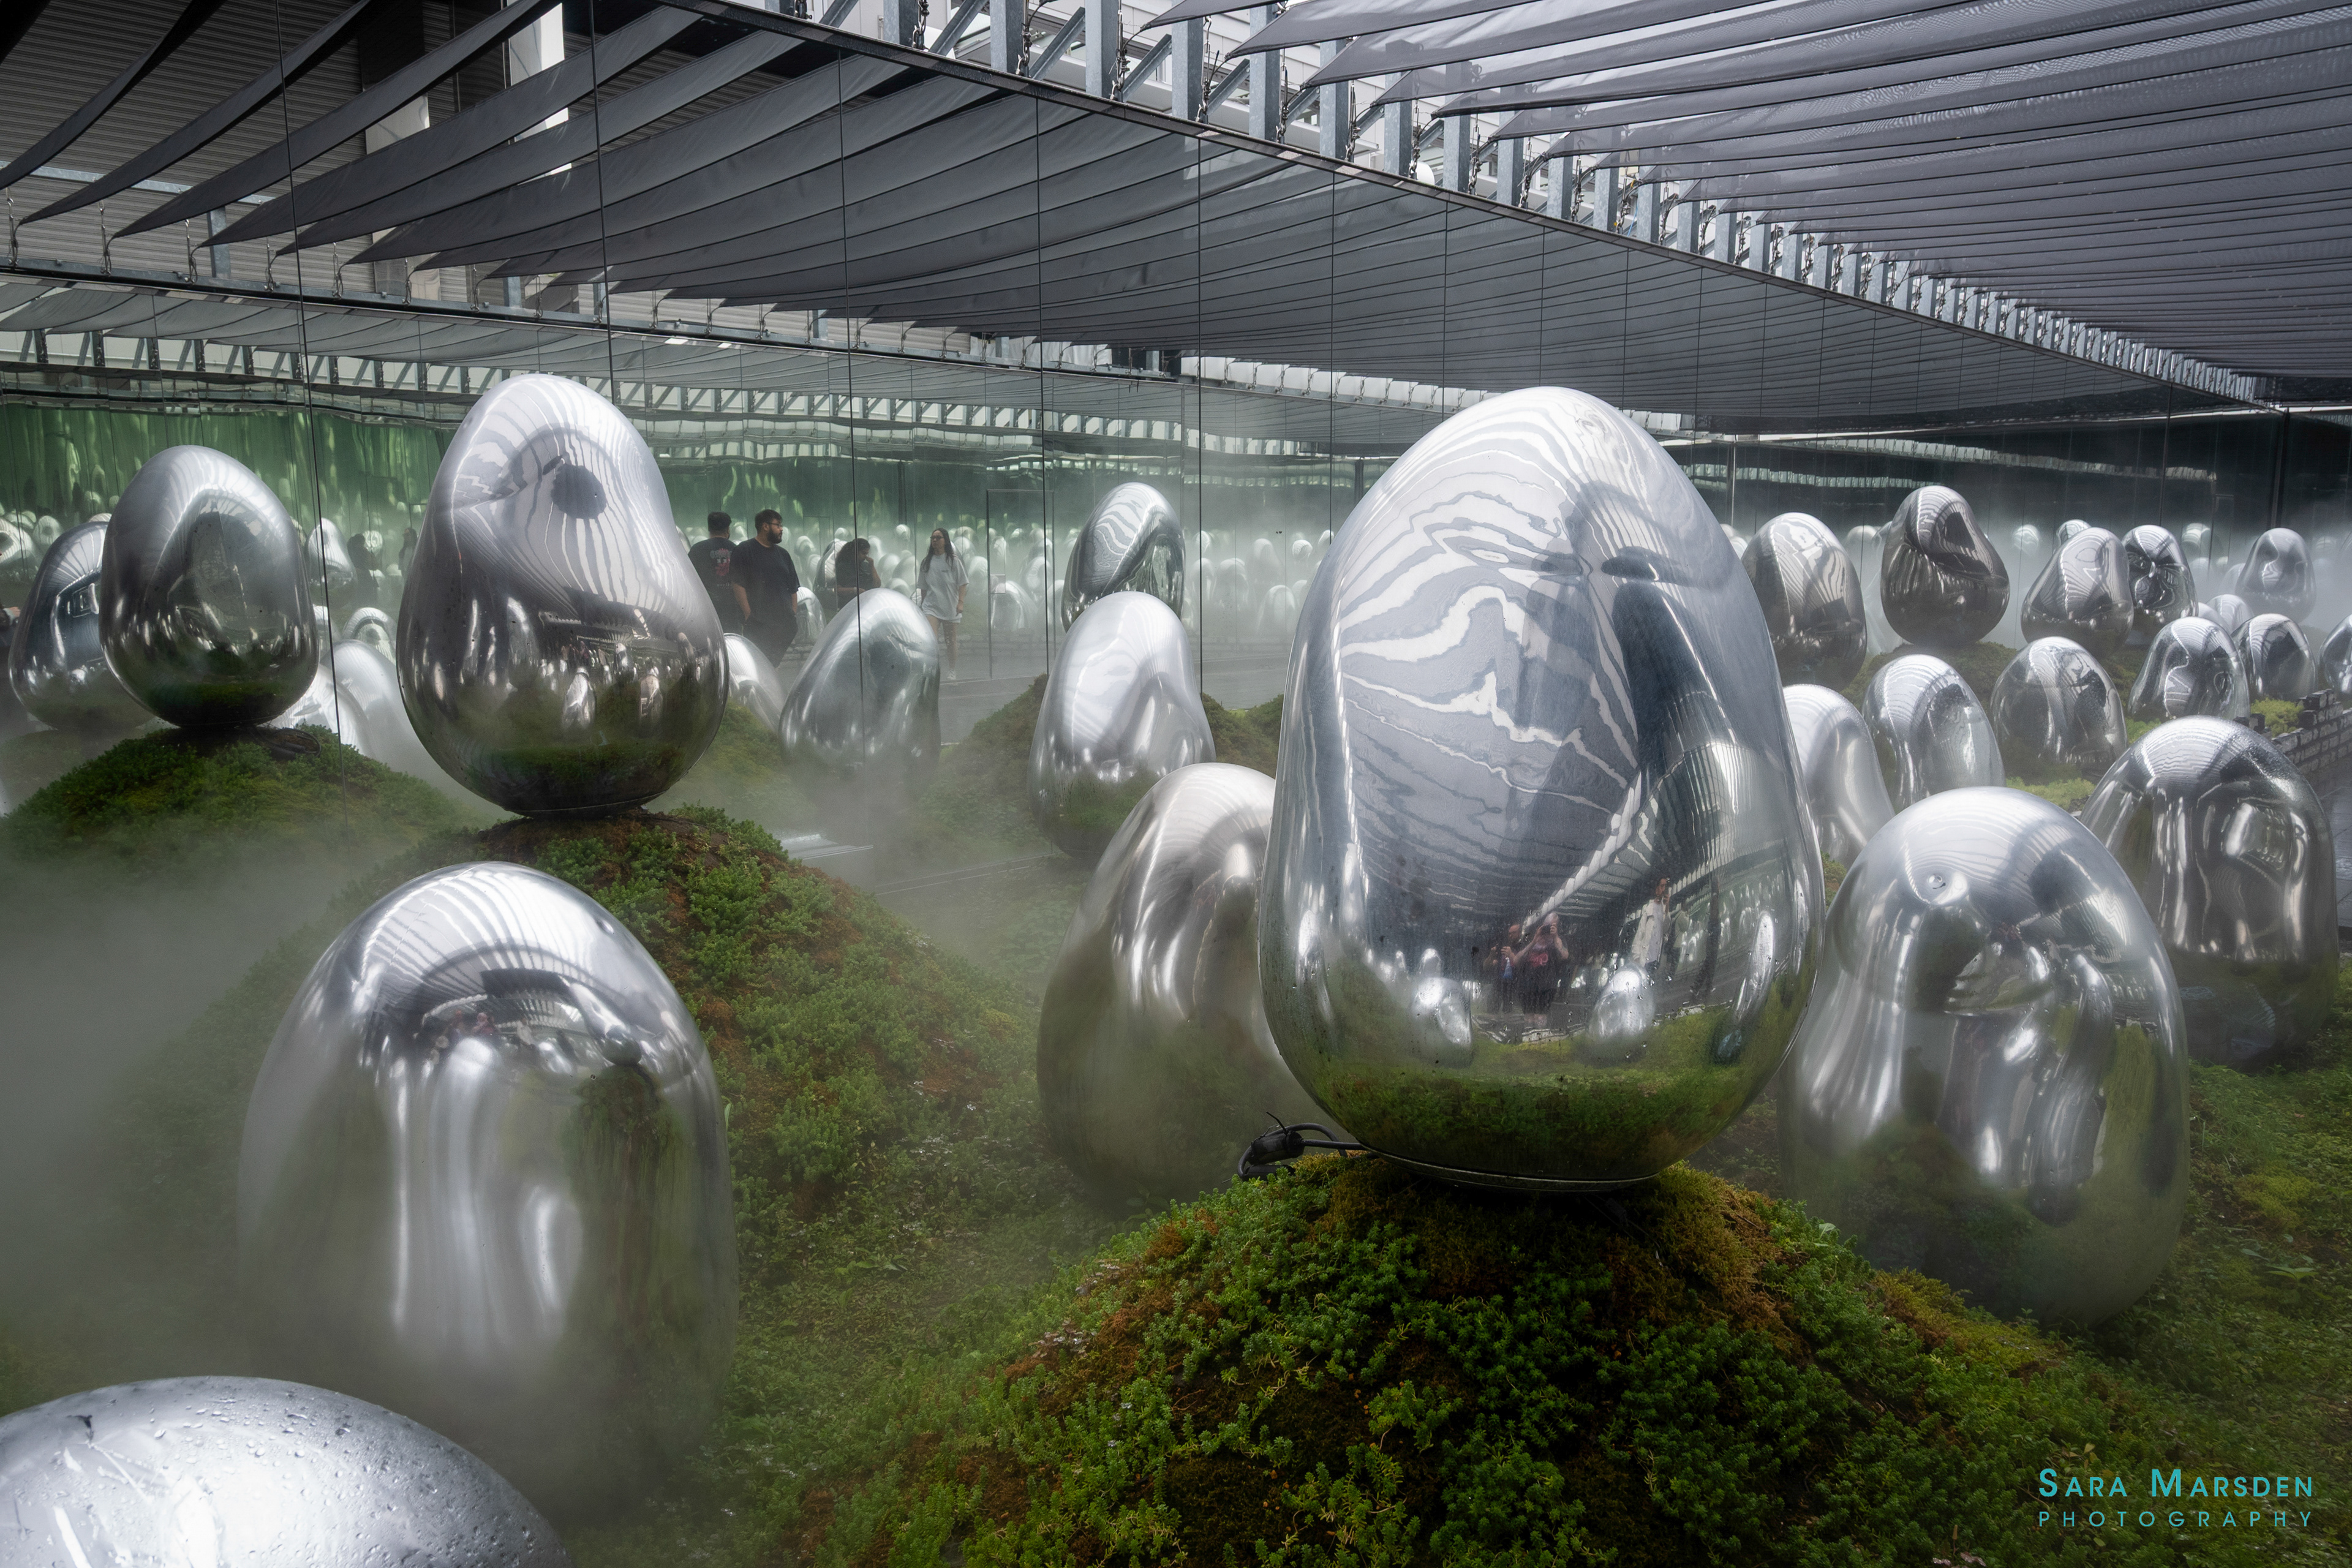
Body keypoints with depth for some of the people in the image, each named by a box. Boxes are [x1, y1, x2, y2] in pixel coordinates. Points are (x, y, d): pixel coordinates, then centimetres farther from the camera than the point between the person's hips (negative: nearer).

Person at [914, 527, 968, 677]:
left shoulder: (953, 561, 2)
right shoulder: (926, 562, 8)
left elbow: (961, 584, 1)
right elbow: (923, 587, 15)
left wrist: (960, 603, -9)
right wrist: (922, 604, 14)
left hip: (950, 607, -1)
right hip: (931, 606, 1)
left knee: (950, 641, 8)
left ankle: (952, 672, 20)